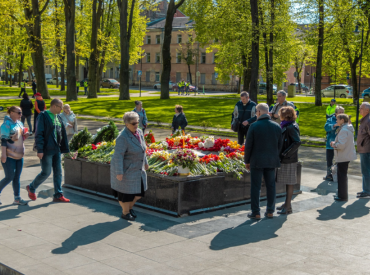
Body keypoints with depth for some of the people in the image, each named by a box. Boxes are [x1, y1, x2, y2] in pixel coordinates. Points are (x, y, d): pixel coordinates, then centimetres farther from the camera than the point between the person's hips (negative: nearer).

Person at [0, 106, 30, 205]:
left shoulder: (20, 124, 12)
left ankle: (17, 198, 13)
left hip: (19, 155, 7)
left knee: (17, 178, 8)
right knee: (9, 177, -4)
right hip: (9, 156, -7)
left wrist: (25, 136, 1)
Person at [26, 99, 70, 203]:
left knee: (58, 172, 7)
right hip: (46, 150, -7)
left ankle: (58, 195, 14)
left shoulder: (58, 118, 11)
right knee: (46, 172, -3)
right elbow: (39, 134, -15)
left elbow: (62, 134, 15)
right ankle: (31, 188, 20)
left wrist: (64, 149, 13)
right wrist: (40, 150, -20)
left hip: (56, 150, 7)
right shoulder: (43, 116, -11)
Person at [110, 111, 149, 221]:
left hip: (137, 168, 8)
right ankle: (125, 213, 27)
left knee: (140, 191, 12)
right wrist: (119, 173, -27)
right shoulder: (123, 137, -25)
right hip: (125, 169, -8)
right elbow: (118, 155, -26)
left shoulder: (139, 132, -1)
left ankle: (129, 207, 35)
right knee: (126, 192, 6)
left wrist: (145, 162, 20)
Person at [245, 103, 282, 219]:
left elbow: (248, 145, -8)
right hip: (271, 161, 4)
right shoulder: (277, 126, 1)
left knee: (255, 187, 3)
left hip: (257, 161, -4)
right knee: (271, 186, 12)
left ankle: (256, 213, 6)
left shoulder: (254, 126, -11)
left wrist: (247, 161, 3)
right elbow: (280, 145, 7)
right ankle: (270, 211, 18)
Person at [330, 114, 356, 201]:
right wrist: (335, 143, 7)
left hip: (343, 157, -10)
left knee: (342, 176, -2)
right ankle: (342, 194, 29)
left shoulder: (344, 130, -21)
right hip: (346, 156, 10)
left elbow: (342, 145, -27)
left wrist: (334, 144, -9)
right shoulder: (348, 129, 11)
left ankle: (343, 196, 5)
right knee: (342, 175, 19)